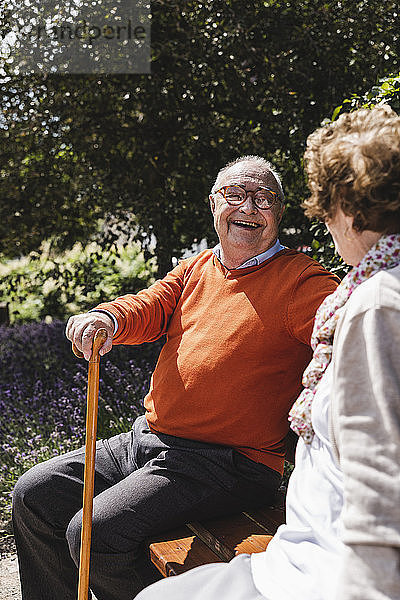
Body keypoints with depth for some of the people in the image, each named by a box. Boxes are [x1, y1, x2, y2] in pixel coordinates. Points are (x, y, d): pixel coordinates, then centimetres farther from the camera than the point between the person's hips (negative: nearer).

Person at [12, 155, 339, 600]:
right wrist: (108, 318, -22)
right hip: (147, 439, 7)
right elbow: (150, 308, 1)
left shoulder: (300, 280, -6)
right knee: (34, 494, 5)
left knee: (94, 532, -21)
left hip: (227, 464, -7)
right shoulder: (195, 269, 15)